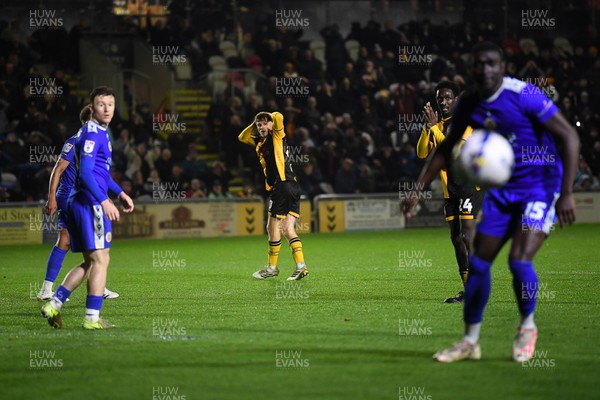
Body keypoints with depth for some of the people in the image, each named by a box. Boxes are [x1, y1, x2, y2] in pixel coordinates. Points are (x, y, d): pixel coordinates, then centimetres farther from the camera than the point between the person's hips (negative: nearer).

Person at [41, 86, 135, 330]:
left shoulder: (102, 133, 19)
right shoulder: (91, 134, -13)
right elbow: (85, 173, -21)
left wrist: (120, 193, 28)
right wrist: (104, 202, -27)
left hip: (81, 203, 10)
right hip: (91, 203, -10)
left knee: (90, 262, 14)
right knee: (100, 259, -7)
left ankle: (53, 305, 13)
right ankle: (92, 318, -6)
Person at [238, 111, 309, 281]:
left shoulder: (277, 136, -4)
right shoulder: (260, 142, 19)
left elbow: (279, 117, -20)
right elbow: (242, 137, 32)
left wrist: (271, 117, 1)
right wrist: (254, 124, 19)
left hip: (282, 186, -9)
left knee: (273, 227, 1)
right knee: (287, 229, 4)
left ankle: (272, 268, 11)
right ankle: (300, 266, -2)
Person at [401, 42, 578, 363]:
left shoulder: (523, 95, -20)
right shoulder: (469, 105, -2)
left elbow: (569, 137, -19)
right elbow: (445, 150, 14)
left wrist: (567, 193, -24)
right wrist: (418, 189, 9)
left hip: (540, 188, -6)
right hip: (502, 189, 6)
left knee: (519, 261, -20)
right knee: (477, 264, 3)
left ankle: (527, 327, 8)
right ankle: (470, 342, 17)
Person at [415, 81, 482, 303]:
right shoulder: (439, 124, 13)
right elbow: (422, 153, 6)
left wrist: (434, 126, -23)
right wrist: (427, 127, -8)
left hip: (469, 183, -8)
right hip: (450, 188, 8)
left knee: (467, 236, -15)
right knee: (456, 238, 7)